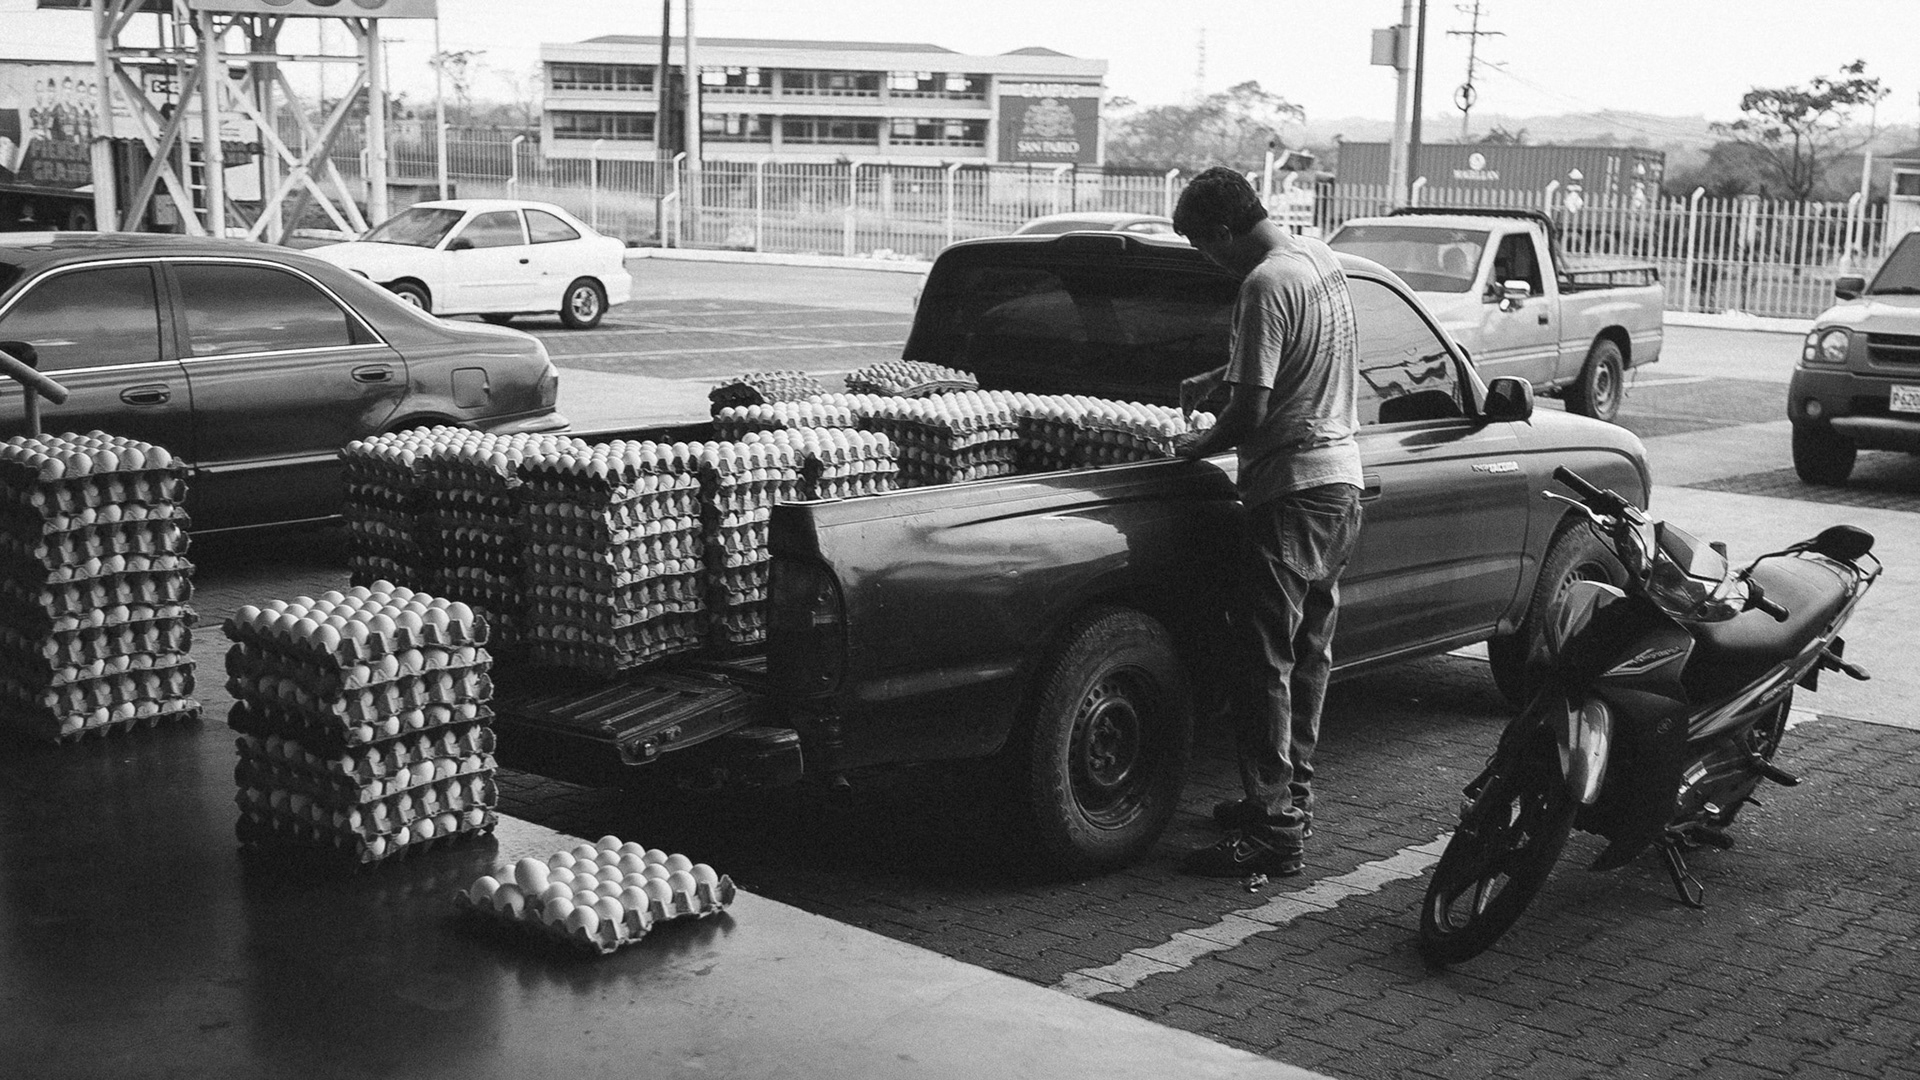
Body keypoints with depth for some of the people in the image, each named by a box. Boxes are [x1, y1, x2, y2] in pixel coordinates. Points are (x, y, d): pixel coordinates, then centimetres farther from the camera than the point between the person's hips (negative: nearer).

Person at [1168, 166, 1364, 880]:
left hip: (1291, 490, -10)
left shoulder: (1265, 286, -18)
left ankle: (1272, 831, -3)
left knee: (1264, 662, -5)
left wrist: (1192, 447, -4)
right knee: (1310, 653, 17)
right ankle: (1292, 797, 28)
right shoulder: (1322, 260, 10)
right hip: (1343, 479, 10)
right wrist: (1225, 378, 21)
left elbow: (1249, 416, -21)